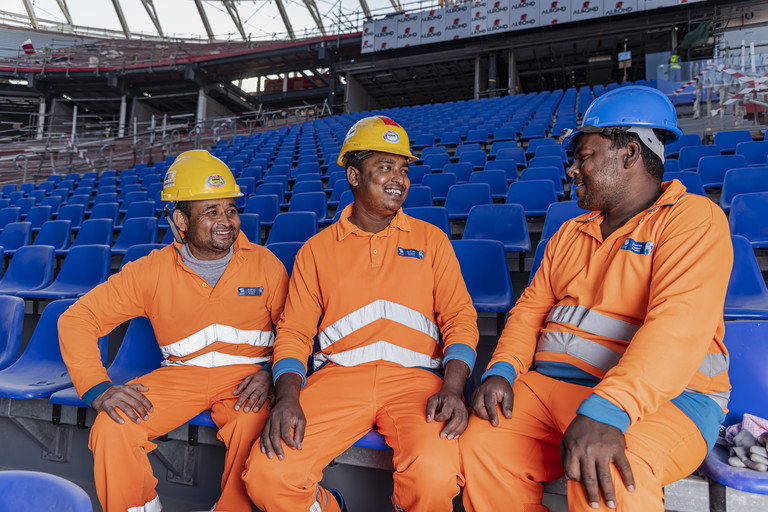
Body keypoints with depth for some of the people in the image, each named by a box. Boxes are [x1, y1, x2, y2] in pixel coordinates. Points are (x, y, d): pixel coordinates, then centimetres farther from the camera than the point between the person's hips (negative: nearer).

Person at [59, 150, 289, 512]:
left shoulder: (265, 265, -1)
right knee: (112, 428, -21)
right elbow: (77, 319, 0)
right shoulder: (152, 271, -1)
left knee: (257, 428, -32)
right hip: (179, 374, 2)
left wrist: (272, 371, -13)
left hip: (246, 375, -1)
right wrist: (97, 387, -13)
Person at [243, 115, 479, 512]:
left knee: (436, 477, -28)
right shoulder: (316, 249, 13)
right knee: (267, 474, -21)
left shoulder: (431, 240, 14)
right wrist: (287, 396, -10)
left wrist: (452, 387, -9)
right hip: (337, 376, 1)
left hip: (414, 377, 0)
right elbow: (294, 331, 9)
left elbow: (460, 318, 9)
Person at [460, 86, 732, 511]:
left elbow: (678, 325, -20)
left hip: (661, 396, -5)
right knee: (480, 449, -17)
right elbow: (531, 308, 14)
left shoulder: (693, 218, -4)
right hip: (549, 386, 6)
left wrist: (606, 412, -32)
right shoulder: (570, 232, 18)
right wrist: (502, 371, -5)